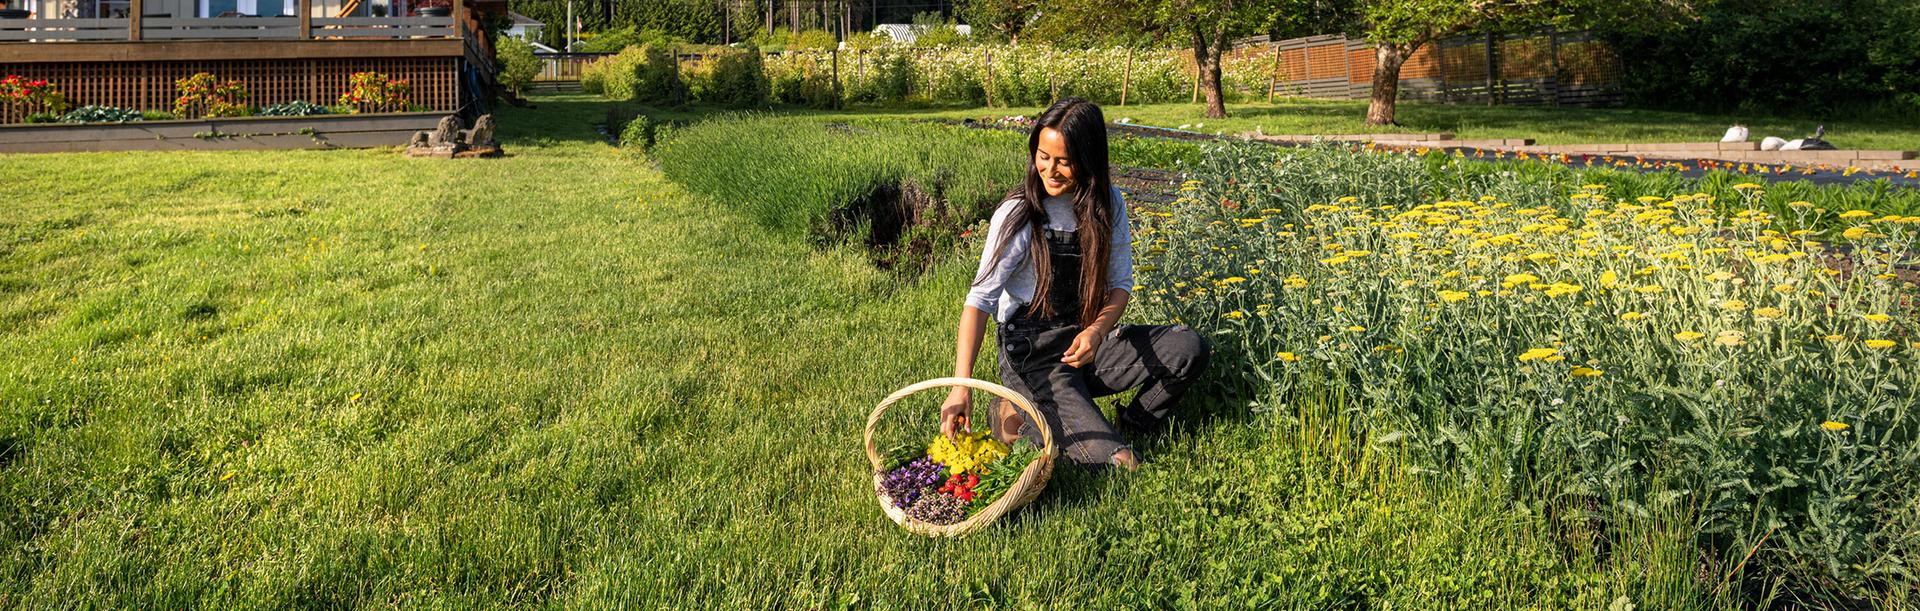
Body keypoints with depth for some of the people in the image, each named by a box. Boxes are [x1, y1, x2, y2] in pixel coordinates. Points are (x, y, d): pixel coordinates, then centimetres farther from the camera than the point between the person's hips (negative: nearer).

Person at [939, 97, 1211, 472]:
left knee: (1189, 348, -15)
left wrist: (1097, 331, -20)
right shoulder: (1019, 214, -15)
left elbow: (1120, 284, 3)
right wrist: (961, 384, -34)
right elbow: (980, 298, -22)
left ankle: (1131, 427, 1)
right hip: (1032, 355, -5)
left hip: (1087, 342, 5)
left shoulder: (1108, 204, -1)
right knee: (1112, 462, -21)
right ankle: (1016, 418, 1)